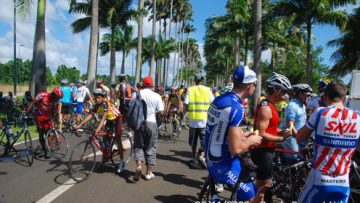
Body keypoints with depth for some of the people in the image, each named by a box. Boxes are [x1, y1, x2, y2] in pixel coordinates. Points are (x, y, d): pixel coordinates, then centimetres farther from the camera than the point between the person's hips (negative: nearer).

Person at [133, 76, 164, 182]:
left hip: (139, 123, 1)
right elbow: (161, 112, -5)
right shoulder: (156, 96, -5)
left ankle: (138, 166, -11)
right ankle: (149, 173, 16)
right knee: (150, 148, 10)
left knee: (138, 146, 12)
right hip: (151, 123, -1)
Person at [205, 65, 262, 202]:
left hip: (211, 161, 9)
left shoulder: (218, 100, 3)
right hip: (225, 167, -9)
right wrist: (251, 141, -7)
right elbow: (236, 149, -25)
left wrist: (242, 135, 15)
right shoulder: (236, 108, -23)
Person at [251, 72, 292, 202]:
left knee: (262, 185, 23)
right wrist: (282, 138, -19)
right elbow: (261, 134, -26)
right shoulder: (266, 108, -22)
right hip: (263, 151, -10)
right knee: (262, 187, 1)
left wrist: (282, 131, 5)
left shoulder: (269, 105, 11)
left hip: (266, 150, 10)